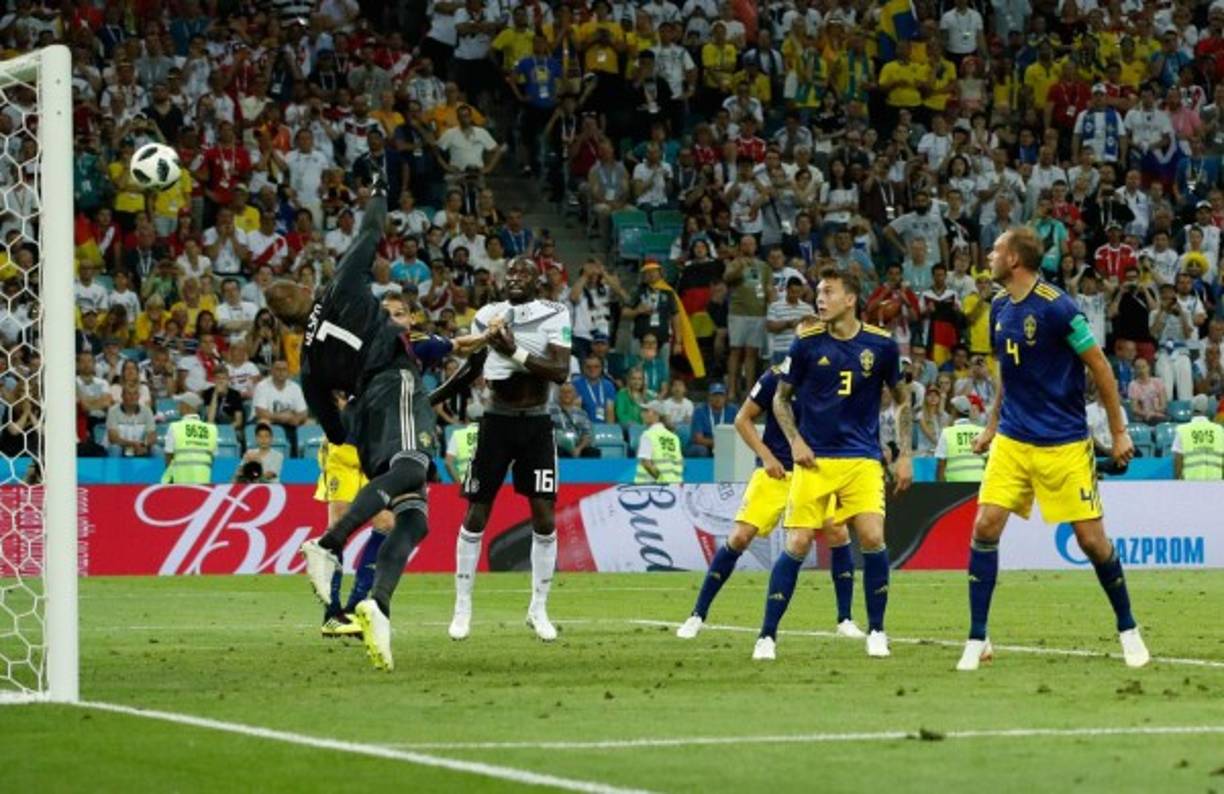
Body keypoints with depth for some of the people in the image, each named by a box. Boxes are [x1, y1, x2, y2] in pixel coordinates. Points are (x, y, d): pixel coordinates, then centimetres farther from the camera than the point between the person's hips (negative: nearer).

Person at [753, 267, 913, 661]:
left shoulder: (881, 345, 0)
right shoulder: (807, 343, -2)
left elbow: (902, 400, 12)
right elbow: (781, 398, 9)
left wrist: (905, 455, 6)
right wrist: (795, 441, -5)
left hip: (863, 460, 0)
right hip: (814, 460, 0)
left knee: (872, 538, -14)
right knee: (798, 544, -7)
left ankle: (876, 632, 4)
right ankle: (767, 636, 1)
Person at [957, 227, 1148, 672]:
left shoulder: (1055, 308, -16)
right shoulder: (999, 309, 5)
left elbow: (1100, 367, -10)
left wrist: (1119, 432, -7)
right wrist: (992, 426, 20)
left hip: (1063, 444, -6)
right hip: (1012, 442, 6)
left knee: (1092, 539, -2)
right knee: (985, 527, -8)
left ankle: (1128, 630, 19)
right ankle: (977, 639, -1)